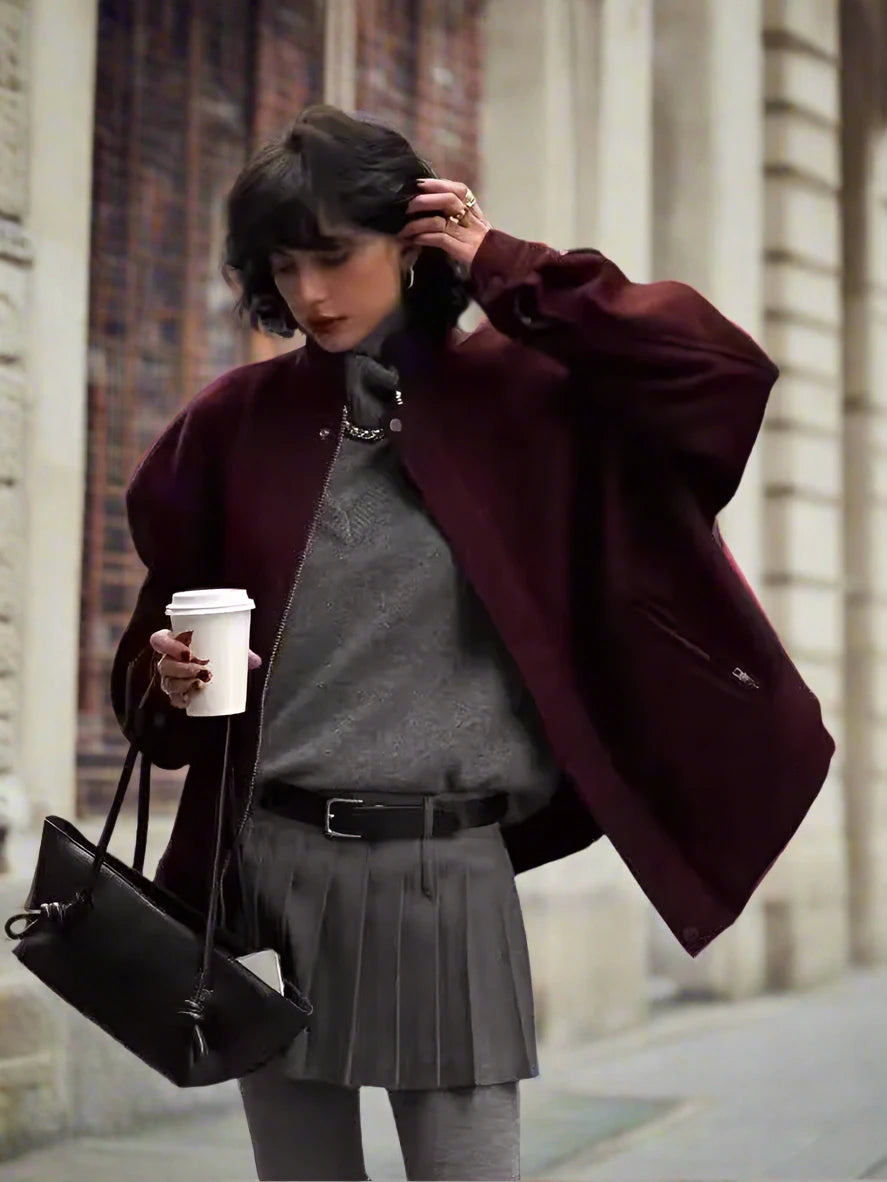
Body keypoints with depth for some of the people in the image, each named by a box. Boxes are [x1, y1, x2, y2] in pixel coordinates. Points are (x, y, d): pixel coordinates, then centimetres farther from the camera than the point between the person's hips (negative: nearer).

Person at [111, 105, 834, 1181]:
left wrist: (508, 274, -7)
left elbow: (724, 372, -11)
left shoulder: (516, 394, 1)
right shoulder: (241, 419, 6)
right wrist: (171, 679, -10)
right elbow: (162, 628, 14)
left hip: (443, 874, -2)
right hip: (265, 866, 2)